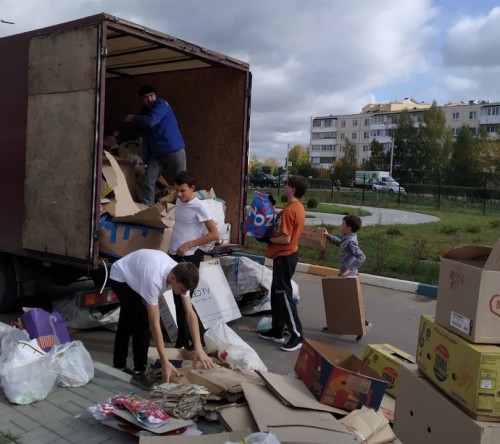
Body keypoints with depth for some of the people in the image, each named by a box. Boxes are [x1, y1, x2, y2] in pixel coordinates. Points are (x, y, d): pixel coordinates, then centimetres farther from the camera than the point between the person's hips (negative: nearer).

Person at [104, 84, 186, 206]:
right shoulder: (144, 111, 13)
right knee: (148, 182, -6)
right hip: (156, 154, 6)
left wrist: (133, 118, -8)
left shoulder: (161, 104, -9)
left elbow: (151, 121, -24)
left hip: (174, 151, -6)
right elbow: (134, 132, 17)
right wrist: (116, 140, 5)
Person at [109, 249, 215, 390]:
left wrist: (199, 348, -29)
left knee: (128, 321, 21)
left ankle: (119, 364, 39)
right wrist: (165, 362, -40)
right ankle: (140, 371, -4)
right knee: (142, 320, -18)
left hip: (133, 277, 8)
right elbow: (154, 323, -42)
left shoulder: (181, 276, -26)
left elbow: (190, 314, -22)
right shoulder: (154, 279, -45)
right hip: (120, 277, -8)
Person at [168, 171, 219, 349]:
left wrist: (189, 245, -19)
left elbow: (215, 234, -18)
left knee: (185, 300, -3)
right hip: (174, 256, 8)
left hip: (188, 258, -7)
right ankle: (182, 340, 22)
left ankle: (196, 339, 10)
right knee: (178, 300, 12)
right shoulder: (178, 202, 8)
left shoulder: (199, 206, -14)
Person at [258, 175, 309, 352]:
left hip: (285, 256, -10)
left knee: (283, 294, -5)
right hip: (286, 255, 10)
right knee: (276, 293, 16)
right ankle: (277, 331, 25)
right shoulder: (298, 207, 10)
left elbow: (285, 238, -25)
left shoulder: (289, 210, -21)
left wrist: (268, 239, -9)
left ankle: (297, 336, 1)